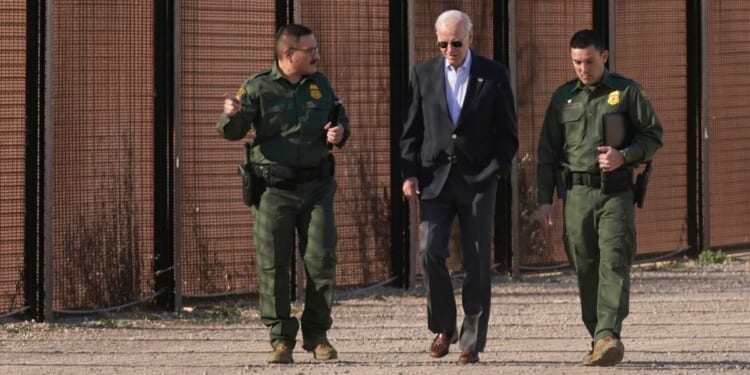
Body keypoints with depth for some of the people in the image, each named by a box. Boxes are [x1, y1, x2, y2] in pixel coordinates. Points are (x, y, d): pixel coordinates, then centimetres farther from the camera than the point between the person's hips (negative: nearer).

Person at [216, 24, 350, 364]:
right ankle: (281, 340, 6)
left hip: (316, 186, 3)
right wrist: (231, 115, -32)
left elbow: (340, 119, 22)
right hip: (274, 188, -3)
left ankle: (316, 335, 13)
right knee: (273, 266, -2)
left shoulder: (320, 85, 9)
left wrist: (340, 132, -2)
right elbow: (232, 132, -9)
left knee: (321, 260, -1)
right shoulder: (258, 88, -3)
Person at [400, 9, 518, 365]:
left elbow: (507, 133, 5)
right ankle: (443, 326, 10)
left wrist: (493, 172, -6)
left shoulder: (493, 75, 2)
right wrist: (409, 173, 0)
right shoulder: (423, 73, 7)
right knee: (430, 252, -11)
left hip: (477, 180, -1)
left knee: (477, 262, -2)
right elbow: (411, 129, 10)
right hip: (435, 179, 1)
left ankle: (471, 342, 3)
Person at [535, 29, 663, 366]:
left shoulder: (626, 92, 4)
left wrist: (624, 156, -12)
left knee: (614, 263, -16)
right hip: (576, 195, 3)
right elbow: (547, 152, 14)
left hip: (615, 193, -3)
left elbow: (653, 135, 6)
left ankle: (608, 336, -27)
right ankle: (597, 339, 9)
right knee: (585, 270, 3)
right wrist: (544, 199, 6)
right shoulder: (563, 98, 12)